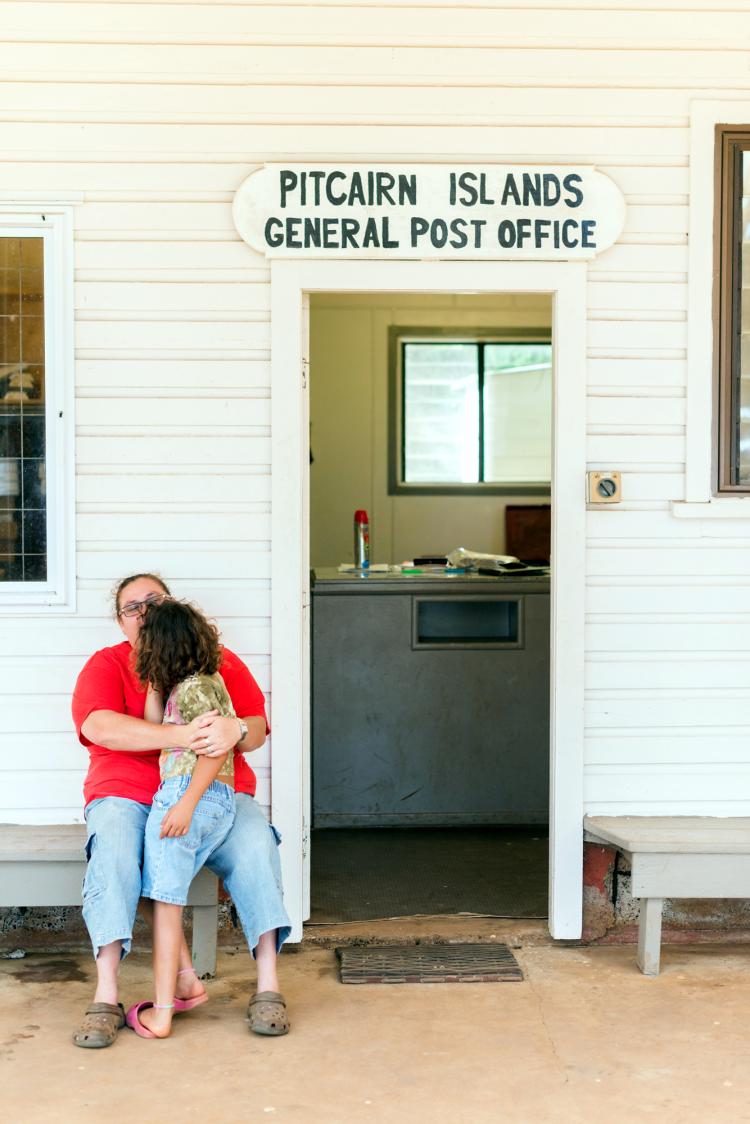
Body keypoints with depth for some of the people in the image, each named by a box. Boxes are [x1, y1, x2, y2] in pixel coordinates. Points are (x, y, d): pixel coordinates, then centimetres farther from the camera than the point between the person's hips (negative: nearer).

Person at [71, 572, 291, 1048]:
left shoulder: (219, 661, 13)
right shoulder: (107, 664, 7)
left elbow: (257, 729, 2)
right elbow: (98, 726, -14)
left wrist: (236, 730, -26)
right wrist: (181, 736, -27)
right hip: (127, 794, -1)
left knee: (255, 844, -28)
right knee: (112, 849, -33)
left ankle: (269, 986, -22)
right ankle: (106, 999, -30)